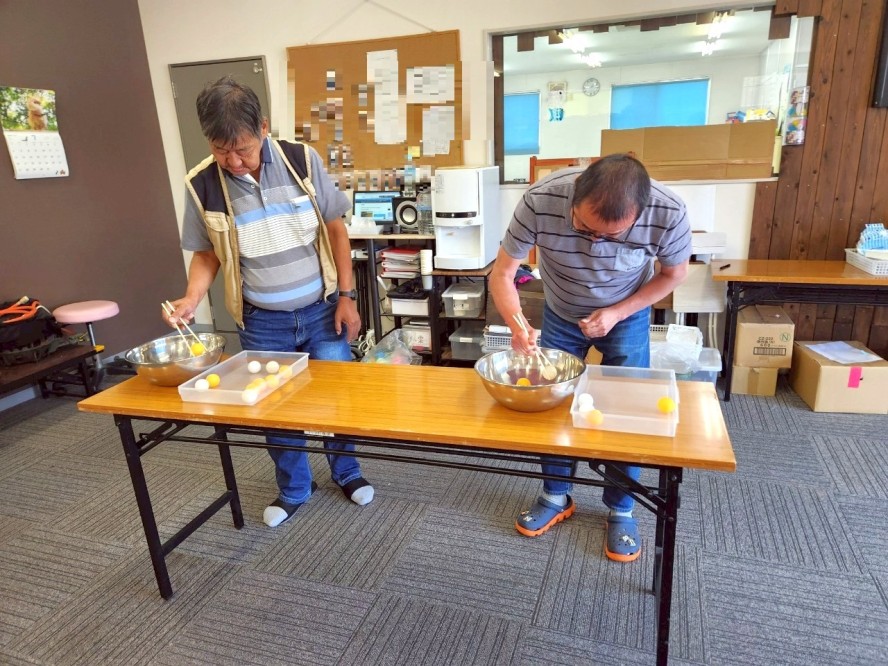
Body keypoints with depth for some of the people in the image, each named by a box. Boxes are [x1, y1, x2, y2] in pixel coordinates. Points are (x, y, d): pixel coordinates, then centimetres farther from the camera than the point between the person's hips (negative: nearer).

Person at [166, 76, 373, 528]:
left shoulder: (302, 161, -11)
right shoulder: (202, 185, -10)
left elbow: (335, 229, -3)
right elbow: (207, 253, 3)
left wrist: (346, 295, -5)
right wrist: (192, 298, -15)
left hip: (321, 310, 0)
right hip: (262, 323, 1)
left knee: (338, 394, 9)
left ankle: (346, 471, 37)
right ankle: (294, 489, 37)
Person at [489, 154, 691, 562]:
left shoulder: (668, 213, -33)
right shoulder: (540, 200, -34)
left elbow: (674, 274, -12)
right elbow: (502, 274, -25)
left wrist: (617, 313, -24)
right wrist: (518, 325, -44)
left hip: (627, 316, 0)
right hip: (561, 314, 1)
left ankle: (621, 509, 22)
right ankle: (556, 497, 28)